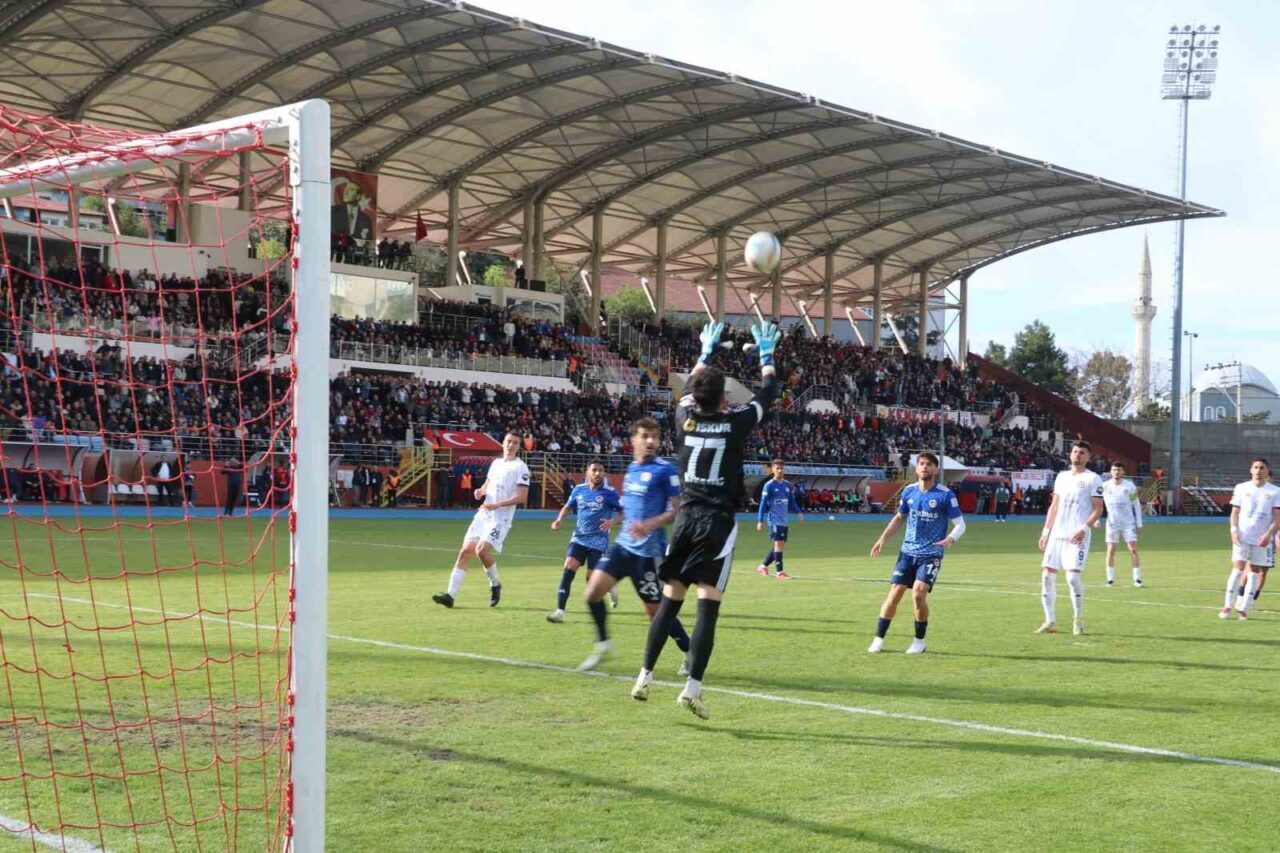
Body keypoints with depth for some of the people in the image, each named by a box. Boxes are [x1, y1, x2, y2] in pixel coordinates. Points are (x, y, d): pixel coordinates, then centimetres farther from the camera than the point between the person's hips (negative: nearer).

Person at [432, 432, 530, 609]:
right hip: (483, 515, 7)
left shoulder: (520, 468, -6)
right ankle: (450, 594, -2)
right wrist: (480, 491, 5)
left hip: (500, 519, -7)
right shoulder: (496, 463, 15)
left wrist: (497, 504, -22)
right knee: (466, 550, -2)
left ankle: (495, 584, 4)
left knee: (482, 549, -22)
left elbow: (522, 497, -14)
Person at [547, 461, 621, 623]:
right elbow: (567, 507, 19)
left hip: (598, 541, -3)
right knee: (569, 568, -16)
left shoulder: (609, 493, -8)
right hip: (579, 538, 3)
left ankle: (611, 587, 36)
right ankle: (560, 611, -17)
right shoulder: (578, 490, 3)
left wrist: (612, 522, -23)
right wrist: (559, 520, 1)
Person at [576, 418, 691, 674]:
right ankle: (602, 644, 13)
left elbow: (676, 509, -14)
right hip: (624, 545, 6)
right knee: (593, 590, -7)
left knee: (655, 611, 0)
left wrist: (650, 524, -28)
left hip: (649, 550, -6)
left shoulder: (665, 470, -10)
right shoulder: (631, 469, 11)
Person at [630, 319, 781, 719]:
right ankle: (692, 687, -11)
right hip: (718, 522, -4)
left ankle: (645, 678, 11)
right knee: (708, 606, -6)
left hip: (687, 518, 4)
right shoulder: (735, 422, -7)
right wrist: (767, 357, 26)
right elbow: (768, 393, 10)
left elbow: (689, 388, 25)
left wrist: (706, 352, 39)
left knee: (669, 600, 10)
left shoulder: (686, 418, 2)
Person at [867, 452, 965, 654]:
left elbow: (960, 524, -7)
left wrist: (950, 539, -27)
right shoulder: (909, 491, 4)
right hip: (908, 552, 4)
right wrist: (882, 539, 9)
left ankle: (919, 641, 2)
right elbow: (899, 518, 19)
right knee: (894, 594, -1)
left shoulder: (946, 495, -9)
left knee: (918, 593, -18)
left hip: (931, 555, -4)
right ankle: (878, 639, 10)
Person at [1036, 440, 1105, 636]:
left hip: (1077, 537, -6)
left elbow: (1098, 509, -5)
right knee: (1047, 575, 1)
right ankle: (1050, 621, 9)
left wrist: (1084, 529, -18)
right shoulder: (1062, 477, 17)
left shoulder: (1092, 479, -1)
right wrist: (1046, 531, 14)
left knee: (1072, 575, -16)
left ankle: (1078, 621, 0)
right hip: (1056, 534, 6)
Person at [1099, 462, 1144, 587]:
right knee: (1110, 550, -1)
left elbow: (1136, 504, 5)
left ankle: (1137, 579, -1)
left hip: (1128, 523, 0)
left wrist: (1139, 523, 2)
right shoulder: (1104, 486, -1)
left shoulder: (1129, 486, -1)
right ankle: (1110, 579, 7)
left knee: (1133, 549, -5)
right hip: (1112, 523, 0)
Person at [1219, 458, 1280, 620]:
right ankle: (1227, 605, -5)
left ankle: (1244, 607, 9)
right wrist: (1234, 530, -6)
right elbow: (1235, 512, 8)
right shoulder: (1241, 488, 5)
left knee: (1255, 571, 3)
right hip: (1243, 536, -1)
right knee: (1238, 568, -10)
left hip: (1263, 538, 1)